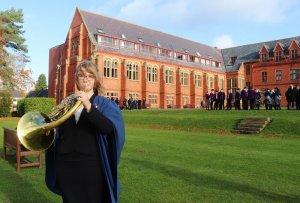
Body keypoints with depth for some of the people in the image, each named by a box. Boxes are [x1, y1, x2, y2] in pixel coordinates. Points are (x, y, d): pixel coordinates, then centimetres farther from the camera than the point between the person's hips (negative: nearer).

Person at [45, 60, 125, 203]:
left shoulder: (105, 104, -1)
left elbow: (109, 128, -21)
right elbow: (59, 132, 15)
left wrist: (89, 106, -31)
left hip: (91, 165, -3)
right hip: (65, 164, 3)